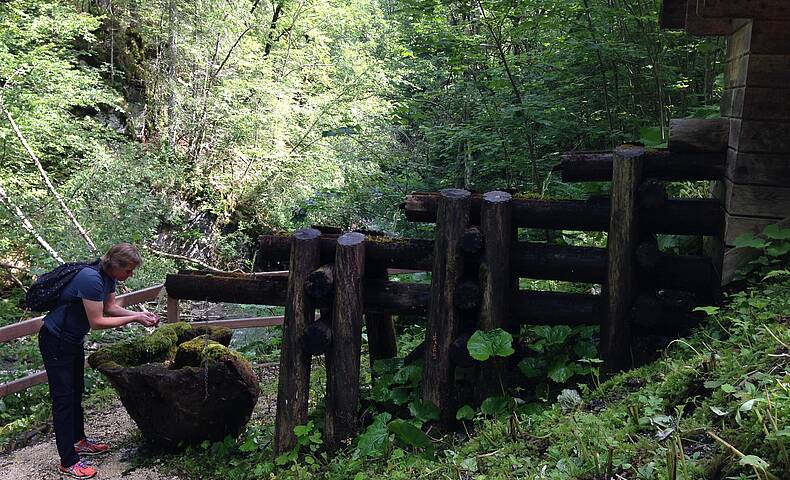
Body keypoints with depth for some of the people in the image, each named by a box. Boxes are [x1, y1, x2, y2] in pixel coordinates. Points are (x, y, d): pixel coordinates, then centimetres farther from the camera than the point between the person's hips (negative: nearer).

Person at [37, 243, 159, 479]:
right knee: (64, 398, -3)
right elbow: (97, 322, -28)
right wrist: (134, 319, -23)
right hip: (55, 342, -9)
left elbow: (110, 307, 7)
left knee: (76, 392, 20)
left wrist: (140, 314, -6)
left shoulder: (108, 277, -3)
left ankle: (79, 441, 36)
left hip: (73, 341, 9)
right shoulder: (91, 279, -31)